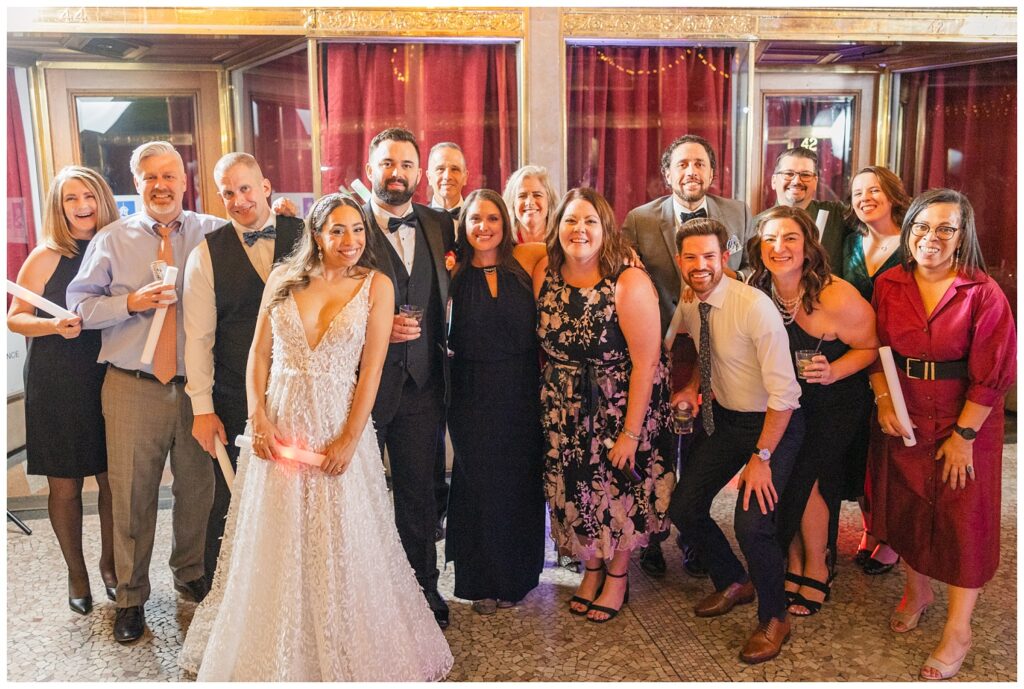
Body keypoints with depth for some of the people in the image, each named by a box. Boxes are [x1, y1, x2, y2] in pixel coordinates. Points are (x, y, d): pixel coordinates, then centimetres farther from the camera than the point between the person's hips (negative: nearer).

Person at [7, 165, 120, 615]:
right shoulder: (45, 257, -4)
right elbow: (14, 318, -1)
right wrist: (55, 326, -17)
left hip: (110, 379, 2)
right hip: (57, 385, -2)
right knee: (64, 485, 7)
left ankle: (109, 562, 30)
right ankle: (76, 573, 27)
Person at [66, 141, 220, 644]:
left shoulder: (213, 233, 5)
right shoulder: (111, 240, 5)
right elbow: (79, 304, 3)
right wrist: (132, 303, -12)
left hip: (196, 385, 1)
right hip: (132, 389, 0)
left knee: (198, 488, 14)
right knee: (132, 495, 7)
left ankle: (191, 574, 38)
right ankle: (131, 597, 27)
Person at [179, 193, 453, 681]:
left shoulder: (375, 286, -2)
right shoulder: (283, 279, 4)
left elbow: (371, 369, -6)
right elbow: (259, 353, 4)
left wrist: (349, 440, -12)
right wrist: (257, 417, -8)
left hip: (338, 426, -2)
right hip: (278, 424, 2)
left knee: (341, 544, 6)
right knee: (274, 544, 11)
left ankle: (345, 653, 27)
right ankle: (277, 652, 32)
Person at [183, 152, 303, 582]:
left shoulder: (305, 237, 1)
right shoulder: (207, 254, 0)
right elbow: (198, 336, -1)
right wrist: (202, 408, -5)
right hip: (234, 401, 0)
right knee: (229, 505, 11)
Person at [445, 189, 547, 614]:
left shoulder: (525, 259, 0)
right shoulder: (453, 272, -1)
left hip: (522, 391, 1)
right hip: (473, 395, -1)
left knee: (522, 482, 11)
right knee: (479, 483, 6)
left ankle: (516, 575, 31)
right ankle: (481, 580, 24)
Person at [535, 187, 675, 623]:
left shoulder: (629, 283, -22)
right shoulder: (545, 273, -7)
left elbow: (646, 362, -21)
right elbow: (544, 342, 3)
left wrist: (631, 432, -19)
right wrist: (554, 386, 0)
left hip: (622, 405, -4)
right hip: (565, 408, 4)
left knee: (621, 488, 9)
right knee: (576, 488, 13)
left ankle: (617, 578, 32)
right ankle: (592, 569, 37)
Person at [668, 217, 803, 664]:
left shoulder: (754, 306, -25)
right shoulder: (688, 306, -3)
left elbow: (783, 391, -25)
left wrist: (761, 456, -25)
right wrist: (694, 385, -1)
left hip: (773, 424, -7)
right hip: (723, 417, 7)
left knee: (751, 522, -21)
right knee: (683, 508, 6)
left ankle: (773, 618, 9)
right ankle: (734, 583, 34)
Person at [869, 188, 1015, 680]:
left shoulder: (984, 294, -15)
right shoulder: (889, 286, -3)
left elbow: (992, 374, -13)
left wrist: (963, 435, -13)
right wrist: (882, 399, -8)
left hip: (966, 423, -4)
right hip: (903, 419, 4)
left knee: (964, 520, 4)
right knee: (906, 507, 16)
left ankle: (958, 631, 19)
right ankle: (917, 590, 41)